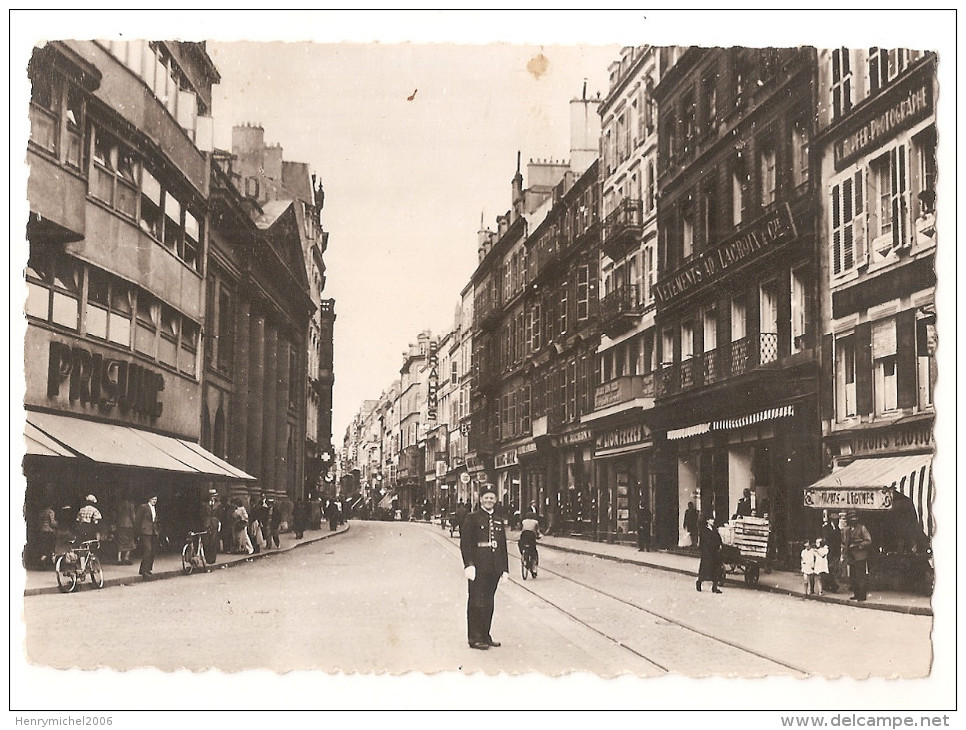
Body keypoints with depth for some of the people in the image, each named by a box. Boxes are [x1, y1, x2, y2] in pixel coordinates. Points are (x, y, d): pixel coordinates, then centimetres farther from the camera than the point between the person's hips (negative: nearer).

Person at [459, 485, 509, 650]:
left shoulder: (499, 521, 16)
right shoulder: (471, 518, -2)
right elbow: (465, 543, -7)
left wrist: (504, 568, 13)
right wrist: (469, 565, -17)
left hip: (494, 569, 6)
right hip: (478, 568, -6)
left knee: (488, 603, 11)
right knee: (477, 602, -4)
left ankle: (485, 636, 18)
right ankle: (475, 638, 0)